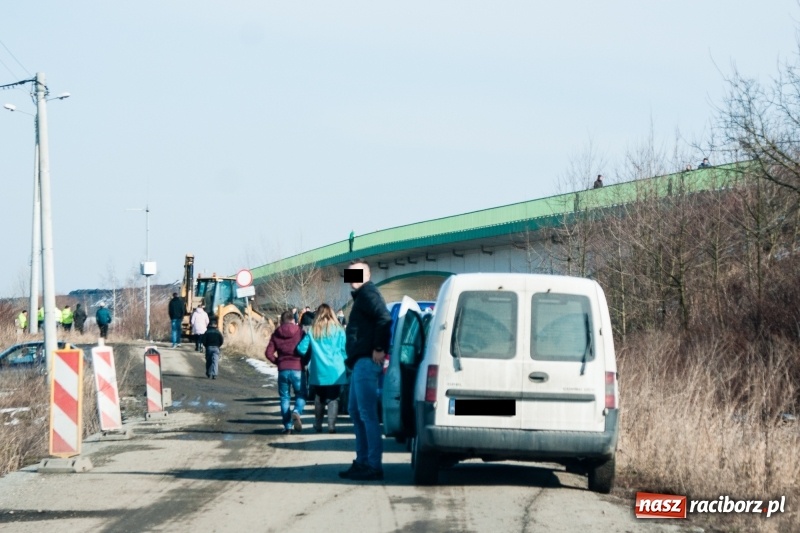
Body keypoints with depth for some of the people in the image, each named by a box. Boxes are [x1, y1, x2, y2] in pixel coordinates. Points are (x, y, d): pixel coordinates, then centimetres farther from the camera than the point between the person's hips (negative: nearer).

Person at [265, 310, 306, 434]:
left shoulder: (276, 334, 5)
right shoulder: (299, 332, 0)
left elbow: (269, 353, -2)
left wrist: (277, 362, 12)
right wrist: (304, 362, 13)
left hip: (283, 370, 2)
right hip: (297, 369, -2)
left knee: (285, 397, 10)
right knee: (301, 394, 9)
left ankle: (288, 426, 6)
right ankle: (297, 411, -22)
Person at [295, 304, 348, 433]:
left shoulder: (312, 331, 2)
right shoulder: (338, 330, -1)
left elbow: (301, 349, 0)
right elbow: (344, 350, -1)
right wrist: (345, 364, 13)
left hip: (318, 372, 1)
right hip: (335, 371, -1)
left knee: (319, 398, 15)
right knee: (333, 398, -1)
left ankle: (318, 425, 16)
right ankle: (331, 425, -12)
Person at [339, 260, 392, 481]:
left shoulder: (368, 294, -9)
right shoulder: (360, 296, 22)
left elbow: (384, 319, -24)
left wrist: (379, 349, -23)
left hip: (366, 362, -11)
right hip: (360, 363, 11)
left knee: (367, 414, -11)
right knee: (355, 412, 16)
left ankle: (374, 465, -12)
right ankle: (362, 461, 21)